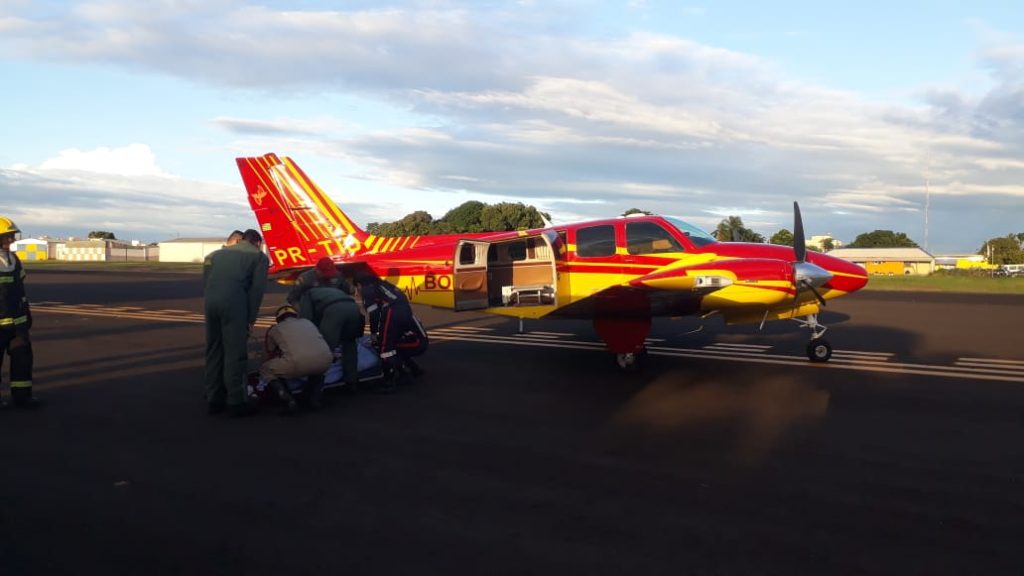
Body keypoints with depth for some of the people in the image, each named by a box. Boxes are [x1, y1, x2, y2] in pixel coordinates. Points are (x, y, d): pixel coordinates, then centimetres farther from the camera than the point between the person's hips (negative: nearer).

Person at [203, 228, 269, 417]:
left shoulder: (218, 253, 29)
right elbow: (257, 289, 3)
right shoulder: (259, 256, 14)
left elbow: (205, 282, 20)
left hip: (210, 300, 5)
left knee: (213, 351, 15)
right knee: (235, 352, 0)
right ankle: (236, 401, 3)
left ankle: (213, 399, 20)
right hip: (233, 301, -5)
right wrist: (250, 319, 6)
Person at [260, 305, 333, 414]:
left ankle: (289, 401, 4)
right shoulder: (307, 322, 34)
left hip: (298, 363, -4)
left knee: (265, 369, 23)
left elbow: (271, 355, 37)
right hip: (325, 362, 4)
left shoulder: (274, 329, 26)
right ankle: (315, 398, 24)